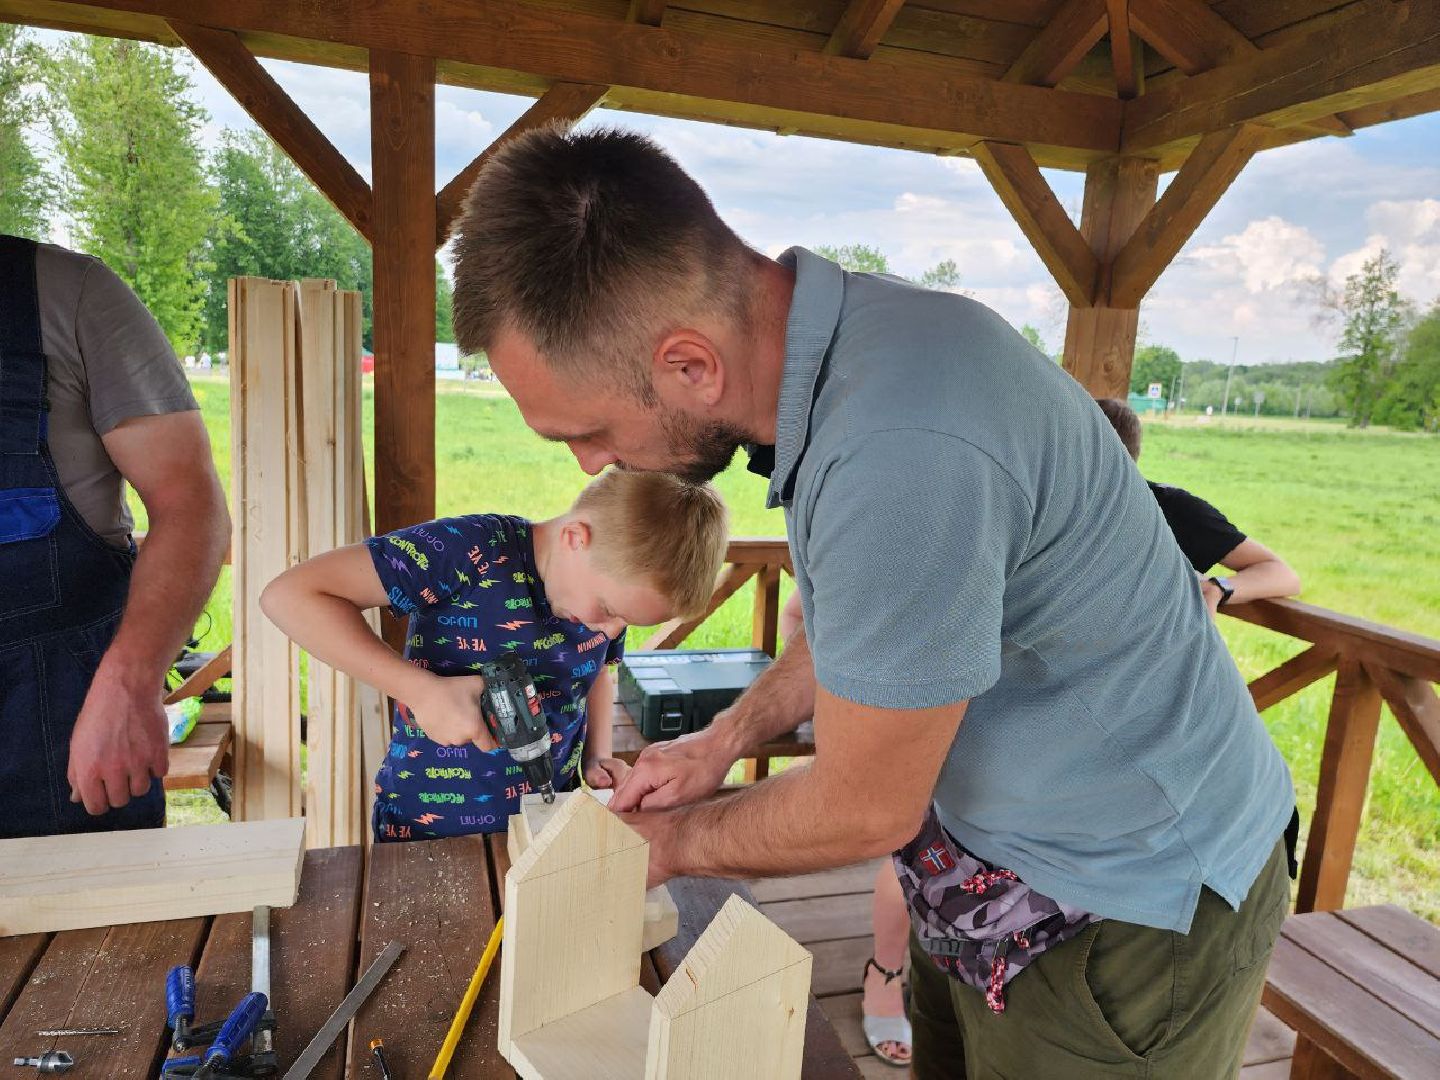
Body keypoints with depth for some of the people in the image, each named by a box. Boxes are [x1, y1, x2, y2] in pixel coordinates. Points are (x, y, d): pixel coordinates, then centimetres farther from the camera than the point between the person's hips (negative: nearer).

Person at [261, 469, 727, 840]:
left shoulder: (613, 581, -7)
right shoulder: (474, 552, -26)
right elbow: (290, 595, -29)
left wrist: (597, 756, -3)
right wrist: (424, 690, -34)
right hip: (425, 831, -4)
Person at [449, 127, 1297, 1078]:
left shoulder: (904, 450, -37)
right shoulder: (832, 342, -6)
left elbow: (864, 813, -22)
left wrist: (674, 843, -4)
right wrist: (727, 738, 7)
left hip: (1132, 908, -7)